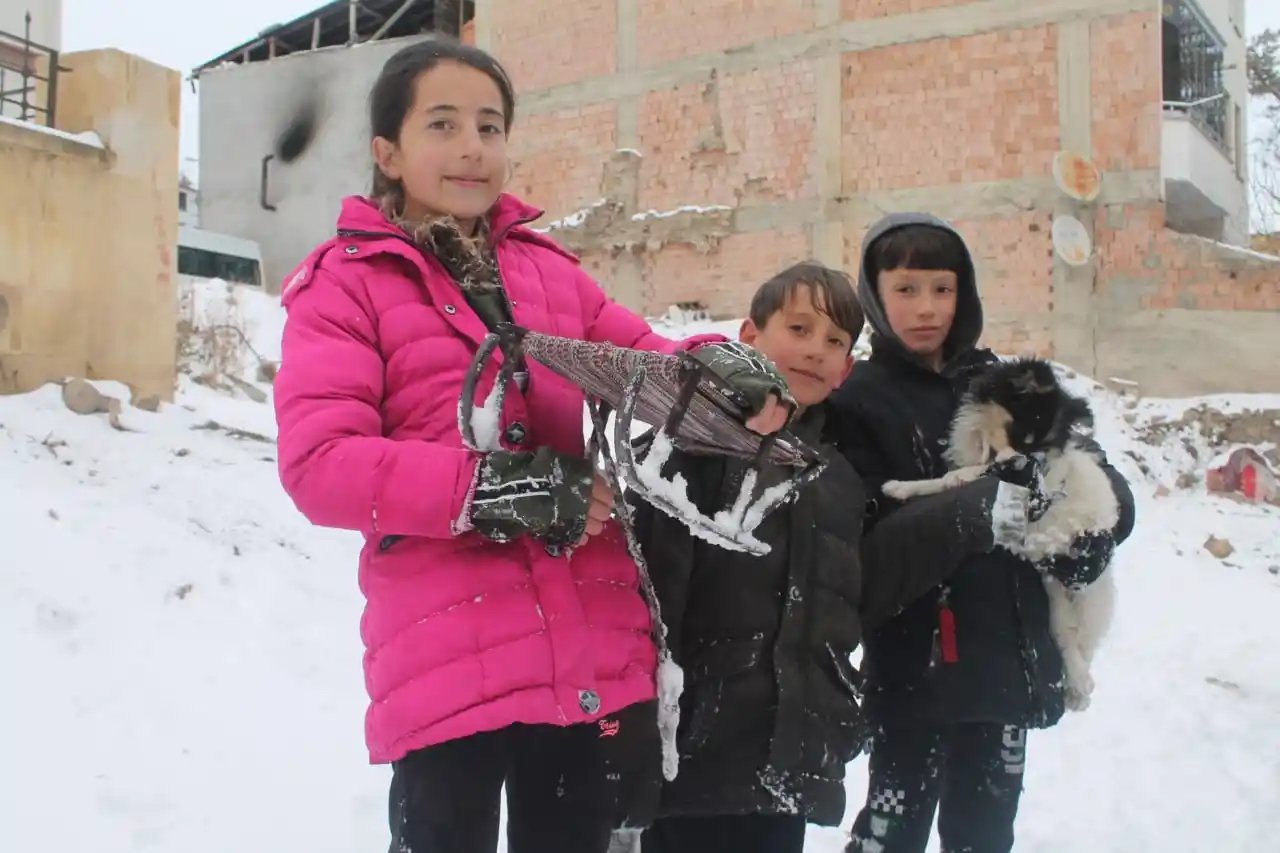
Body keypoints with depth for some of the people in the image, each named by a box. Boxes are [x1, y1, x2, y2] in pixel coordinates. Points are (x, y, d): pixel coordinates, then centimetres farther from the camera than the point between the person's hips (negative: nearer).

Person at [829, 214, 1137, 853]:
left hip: (1010, 655, 5)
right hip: (916, 664, -4)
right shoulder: (861, 401, -5)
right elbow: (866, 541, -16)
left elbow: (1110, 491, 5)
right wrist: (976, 511, -25)